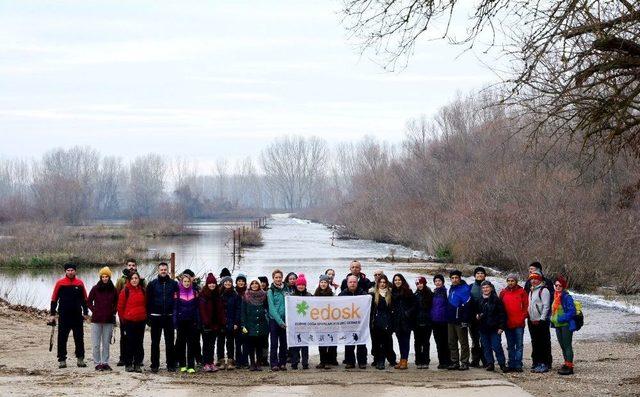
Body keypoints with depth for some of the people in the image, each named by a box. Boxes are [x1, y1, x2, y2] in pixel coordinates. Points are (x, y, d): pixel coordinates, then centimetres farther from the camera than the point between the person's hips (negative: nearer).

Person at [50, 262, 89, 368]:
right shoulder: (60, 283, -1)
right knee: (62, 339, 0)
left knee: (79, 338, 5)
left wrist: (85, 313, 10)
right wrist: (53, 314, -1)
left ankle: (80, 358, 14)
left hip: (77, 315, 2)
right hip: (64, 316, -2)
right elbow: (54, 299, 2)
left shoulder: (80, 283, 5)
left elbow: (84, 299, 13)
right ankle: (62, 360, 6)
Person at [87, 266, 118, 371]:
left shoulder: (113, 289, 4)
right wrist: (94, 310, -2)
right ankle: (97, 363, 4)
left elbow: (116, 303, 17)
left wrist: (113, 312, 6)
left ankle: (105, 362, 12)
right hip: (96, 319, -1)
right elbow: (89, 302, 7)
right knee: (96, 344, -1)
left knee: (106, 343, 6)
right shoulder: (95, 289, -1)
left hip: (109, 320, 1)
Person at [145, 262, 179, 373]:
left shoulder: (174, 284, 5)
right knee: (155, 342, 5)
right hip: (156, 317, 0)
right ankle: (155, 365, 10)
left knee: (170, 342, 4)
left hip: (169, 317, 0)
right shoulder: (152, 284, 3)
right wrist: (148, 316, -4)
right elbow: (148, 301, 2)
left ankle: (171, 364, 9)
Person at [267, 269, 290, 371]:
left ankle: (282, 363, 12)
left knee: (284, 343, 6)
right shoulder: (270, 291, -3)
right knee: (274, 343, -2)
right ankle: (274, 364, 1)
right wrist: (280, 321, -16)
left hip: (285, 321, 4)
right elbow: (272, 308, -9)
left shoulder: (286, 289, 9)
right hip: (274, 320, -3)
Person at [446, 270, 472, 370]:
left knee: (463, 343, -1)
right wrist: (448, 317, 17)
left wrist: (465, 320, -20)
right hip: (451, 320, 8)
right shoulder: (451, 289, 15)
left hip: (460, 321, -8)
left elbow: (467, 305, -17)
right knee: (452, 343, 11)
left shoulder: (464, 289, -12)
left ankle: (464, 362, 2)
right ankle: (454, 362, 17)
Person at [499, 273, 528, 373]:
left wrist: (523, 317, -10)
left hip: (519, 324, -3)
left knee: (519, 345, -1)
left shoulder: (521, 292, 1)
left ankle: (518, 365, 0)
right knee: (510, 346, 10)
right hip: (508, 324, 3)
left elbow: (526, 306, 0)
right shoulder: (503, 293, 9)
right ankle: (511, 364, 14)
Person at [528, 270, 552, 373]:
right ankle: (537, 363, 18)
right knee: (535, 343, 12)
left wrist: (541, 319, -17)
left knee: (544, 343, -6)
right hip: (532, 321, 9)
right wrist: (529, 318, 16)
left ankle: (545, 364, -5)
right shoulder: (531, 291, 18)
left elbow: (546, 306, -14)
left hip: (541, 321, -9)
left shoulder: (543, 290, -9)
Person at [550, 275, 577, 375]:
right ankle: (566, 364, 23)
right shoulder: (555, 297, 11)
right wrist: (552, 319, 6)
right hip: (557, 325, 9)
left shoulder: (567, 297, -15)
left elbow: (572, 311, -20)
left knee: (567, 345, -6)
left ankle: (569, 366, -4)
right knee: (562, 346, 14)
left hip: (566, 325, -9)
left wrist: (560, 319, -21)